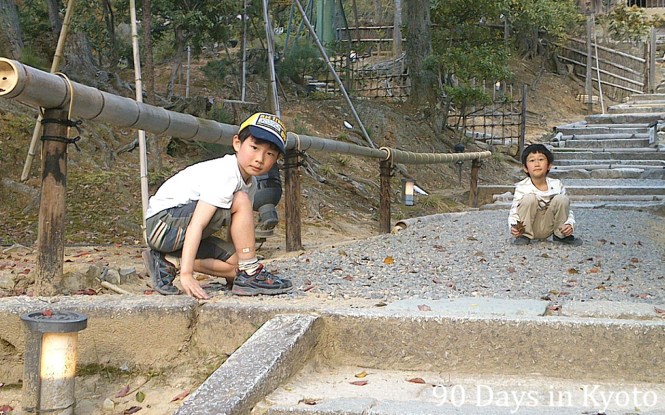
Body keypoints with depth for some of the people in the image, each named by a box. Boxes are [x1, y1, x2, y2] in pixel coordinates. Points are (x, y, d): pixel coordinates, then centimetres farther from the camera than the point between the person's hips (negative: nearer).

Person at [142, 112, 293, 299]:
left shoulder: (250, 183, 6)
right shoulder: (225, 175, -24)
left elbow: (236, 231, 9)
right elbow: (197, 225, -30)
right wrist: (186, 274, -34)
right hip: (164, 221, -9)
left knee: (236, 263, -4)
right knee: (240, 201, -23)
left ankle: (169, 262, 2)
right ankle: (250, 274, -17)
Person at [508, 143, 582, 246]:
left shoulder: (556, 185, -7)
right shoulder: (522, 187, -13)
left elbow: (568, 210, -2)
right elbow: (513, 213, -12)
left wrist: (570, 224, -22)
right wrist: (513, 227, -34)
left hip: (547, 228, 2)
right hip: (529, 227, -2)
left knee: (562, 199, -20)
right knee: (529, 198, -27)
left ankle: (560, 235, -1)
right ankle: (525, 235, -10)